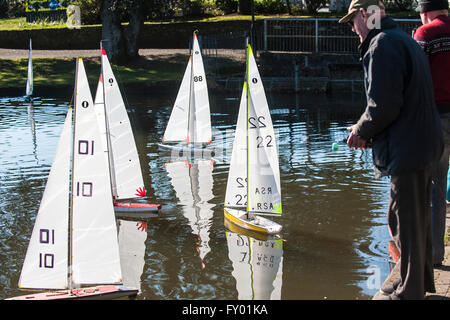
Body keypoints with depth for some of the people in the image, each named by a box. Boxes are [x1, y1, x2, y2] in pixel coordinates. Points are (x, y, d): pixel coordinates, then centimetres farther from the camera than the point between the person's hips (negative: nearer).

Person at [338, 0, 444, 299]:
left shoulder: (382, 44, -16)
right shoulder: (406, 40, 17)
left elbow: (384, 105, -24)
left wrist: (361, 131, -6)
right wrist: (367, 131, 15)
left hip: (406, 148, -10)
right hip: (423, 141, 10)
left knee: (406, 221, -2)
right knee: (418, 216, 20)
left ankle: (410, 292, 7)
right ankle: (423, 281, 33)